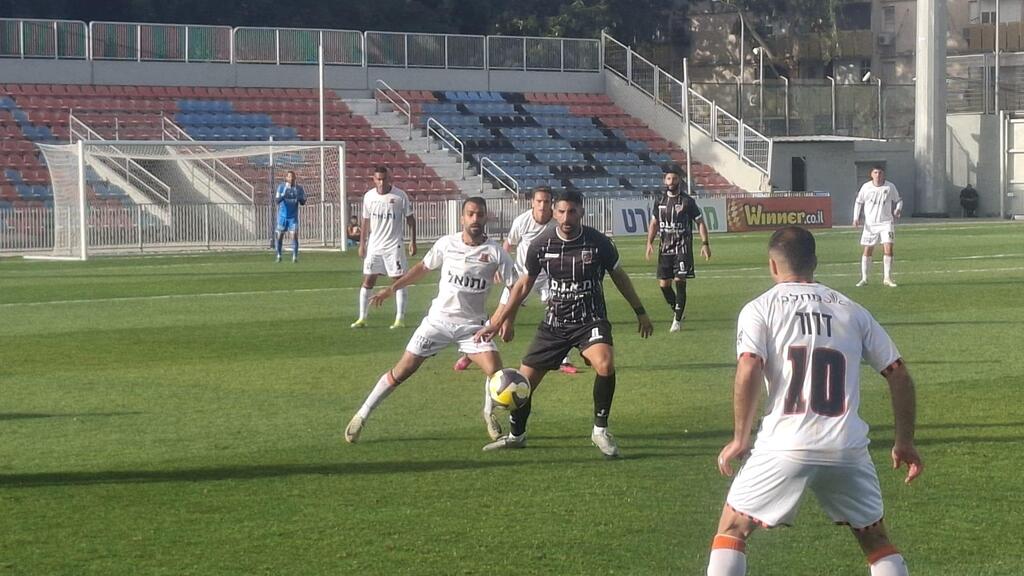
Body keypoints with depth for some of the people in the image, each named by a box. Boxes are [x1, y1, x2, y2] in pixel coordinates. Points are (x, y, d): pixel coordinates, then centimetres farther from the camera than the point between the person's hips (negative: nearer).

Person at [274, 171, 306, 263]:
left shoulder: (299, 188, -2)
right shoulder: (281, 187, -4)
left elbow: (303, 202, -3)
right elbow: (276, 201, -11)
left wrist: (299, 197, -25)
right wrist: (283, 195, -31)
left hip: (293, 217, 0)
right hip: (282, 216, 0)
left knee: (294, 236, -12)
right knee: (279, 237, 5)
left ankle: (295, 256, -7)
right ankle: (278, 255, 22)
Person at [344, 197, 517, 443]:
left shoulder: (494, 252, -8)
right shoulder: (446, 244, -3)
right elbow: (423, 268, 13)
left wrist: (508, 319, -11)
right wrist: (391, 289, 14)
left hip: (472, 324, 0)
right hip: (438, 319, 0)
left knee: (495, 372, -17)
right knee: (402, 371, -2)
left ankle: (489, 413, 14)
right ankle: (361, 416, 10)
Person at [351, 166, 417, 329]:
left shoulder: (400, 196, -8)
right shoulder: (369, 196, 2)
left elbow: (410, 219, -2)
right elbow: (366, 222, 11)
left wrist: (413, 241, -7)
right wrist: (362, 244, 7)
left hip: (394, 245, -3)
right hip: (374, 245, 3)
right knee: (367, 281, 2)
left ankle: (400, 319, 2)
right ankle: (362, 318, 8)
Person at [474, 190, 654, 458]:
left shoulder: (599, 243, -11)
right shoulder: (541, 245, -6)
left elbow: (619, 276, 7)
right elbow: (524, 284, 8)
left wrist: (640, 312, 12)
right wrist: (497, 323, 9)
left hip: (591, 320, -2)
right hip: (554, 323, 3)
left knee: (605, 365, -31)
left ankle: (600, 430, -12)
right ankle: (516, 435, 28)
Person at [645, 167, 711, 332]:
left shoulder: (687, 201, -3)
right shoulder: (660, 201, 9)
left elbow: (700, 222, -1)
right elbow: (654, 223, 16)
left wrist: (704, 244, -10)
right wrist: (650, 243, 4)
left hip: (682, 247, -4)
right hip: (665, 248, 4)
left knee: (680, 281, -12)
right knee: (664, 284, 4)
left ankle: (677, 320, -5)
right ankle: (678, 310, 27)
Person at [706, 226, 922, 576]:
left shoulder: (760, 310, 5)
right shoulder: (852, 311, 15)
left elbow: (748, 370, -11)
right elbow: (898, 374, 12)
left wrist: (740, 440, -3)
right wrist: (905, 442, 19)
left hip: (786, 446, -2)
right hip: (848, 448, 3)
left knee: (732, 529, 13)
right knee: (875, 539, 21)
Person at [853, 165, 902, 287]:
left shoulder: (890, 187, -2)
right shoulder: (866, 187, -1)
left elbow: (898, 201, 12)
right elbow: (859, 202, 11)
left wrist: (897, 210, -8)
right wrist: (856, 218, 1)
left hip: (886, 222, -1)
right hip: (870, 223, 1)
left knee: (888, 249, -12)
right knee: (867, 250, 3)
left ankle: (887, 278, -4)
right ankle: (864, 279, 13)